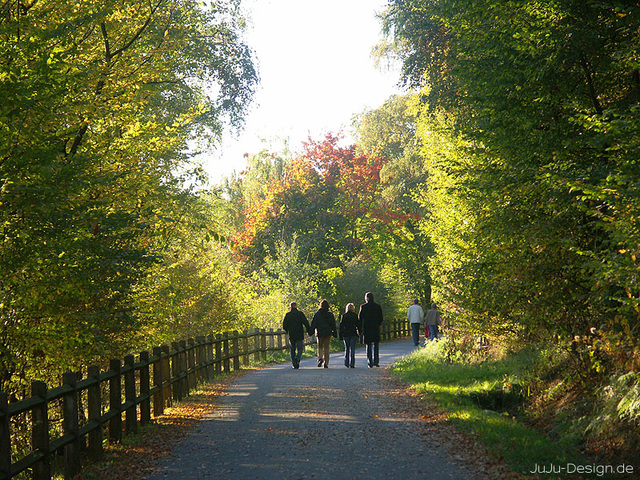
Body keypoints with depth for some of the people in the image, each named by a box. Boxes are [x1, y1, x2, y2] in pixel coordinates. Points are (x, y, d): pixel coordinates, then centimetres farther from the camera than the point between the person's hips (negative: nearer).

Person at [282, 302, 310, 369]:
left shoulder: (288, 315, 3)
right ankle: (297, 359, -23)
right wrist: (309, 331, -5)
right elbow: (306, 323, -11)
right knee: (300, 349, 5)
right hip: (299, 335, -2)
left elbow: (284, 326, 4)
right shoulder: (300, 313, -3)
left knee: (293, 349, 12)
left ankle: (294, 364, 6)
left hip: (291, 335, 2)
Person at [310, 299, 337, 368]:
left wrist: (311, 332, 3)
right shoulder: (330, 314, -1)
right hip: (328, 333, 0)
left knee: (320, 347, 12)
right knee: (326, 348, 5)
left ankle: (320, 358, -14)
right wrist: (335, 333, 8)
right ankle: (326, 363, 2)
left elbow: (313, 323, -2)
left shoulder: (317, 313, -1)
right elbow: (333, 324, 2)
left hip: (319, 333, 0)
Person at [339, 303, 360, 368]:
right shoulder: (355, 316, -1)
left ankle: (347, 363, 12)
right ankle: (352, 364, -8)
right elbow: (357, 325, 0)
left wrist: (341, 336, 5)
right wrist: (358, 334, 6)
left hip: (345, 334, 1)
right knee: (352, 349, 0)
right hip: (353, 334, -1)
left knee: (347, 349, 14)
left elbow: (341, 326, 2)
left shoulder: (343, 316, 1)